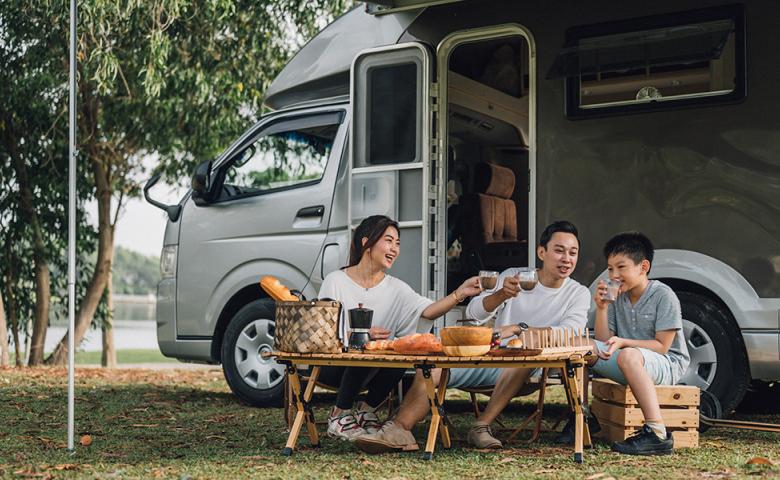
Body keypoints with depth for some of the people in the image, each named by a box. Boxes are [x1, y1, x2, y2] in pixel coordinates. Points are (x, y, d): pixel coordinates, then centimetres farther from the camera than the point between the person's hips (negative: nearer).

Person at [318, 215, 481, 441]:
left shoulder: (396, 288, 3)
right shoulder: (335, 281, -6)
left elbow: (428, 311, -14)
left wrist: (459, 294, -31)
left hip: (373, 370, 4)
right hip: (332, 364, -4)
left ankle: (367, 410, -2)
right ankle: (339, 416, -11)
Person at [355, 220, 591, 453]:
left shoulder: (578, 294, 5)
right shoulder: (512, 277, 10)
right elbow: (473, 313, -2)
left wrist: (518, 328, -25)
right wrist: (501, 295, -22)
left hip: (522, 371, -3)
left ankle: (482, 426, -35)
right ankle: (399, 429, -33)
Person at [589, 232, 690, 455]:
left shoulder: (663, 296, -10)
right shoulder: (617, 297, 8)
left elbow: (662, 346, -14)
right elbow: (603, 341, 5)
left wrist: (623, 342, -23)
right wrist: (602, 308, -7)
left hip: (668, 365, -6)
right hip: (629, 368, 6)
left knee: (628, 356, -39)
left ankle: (657, 434, -41)